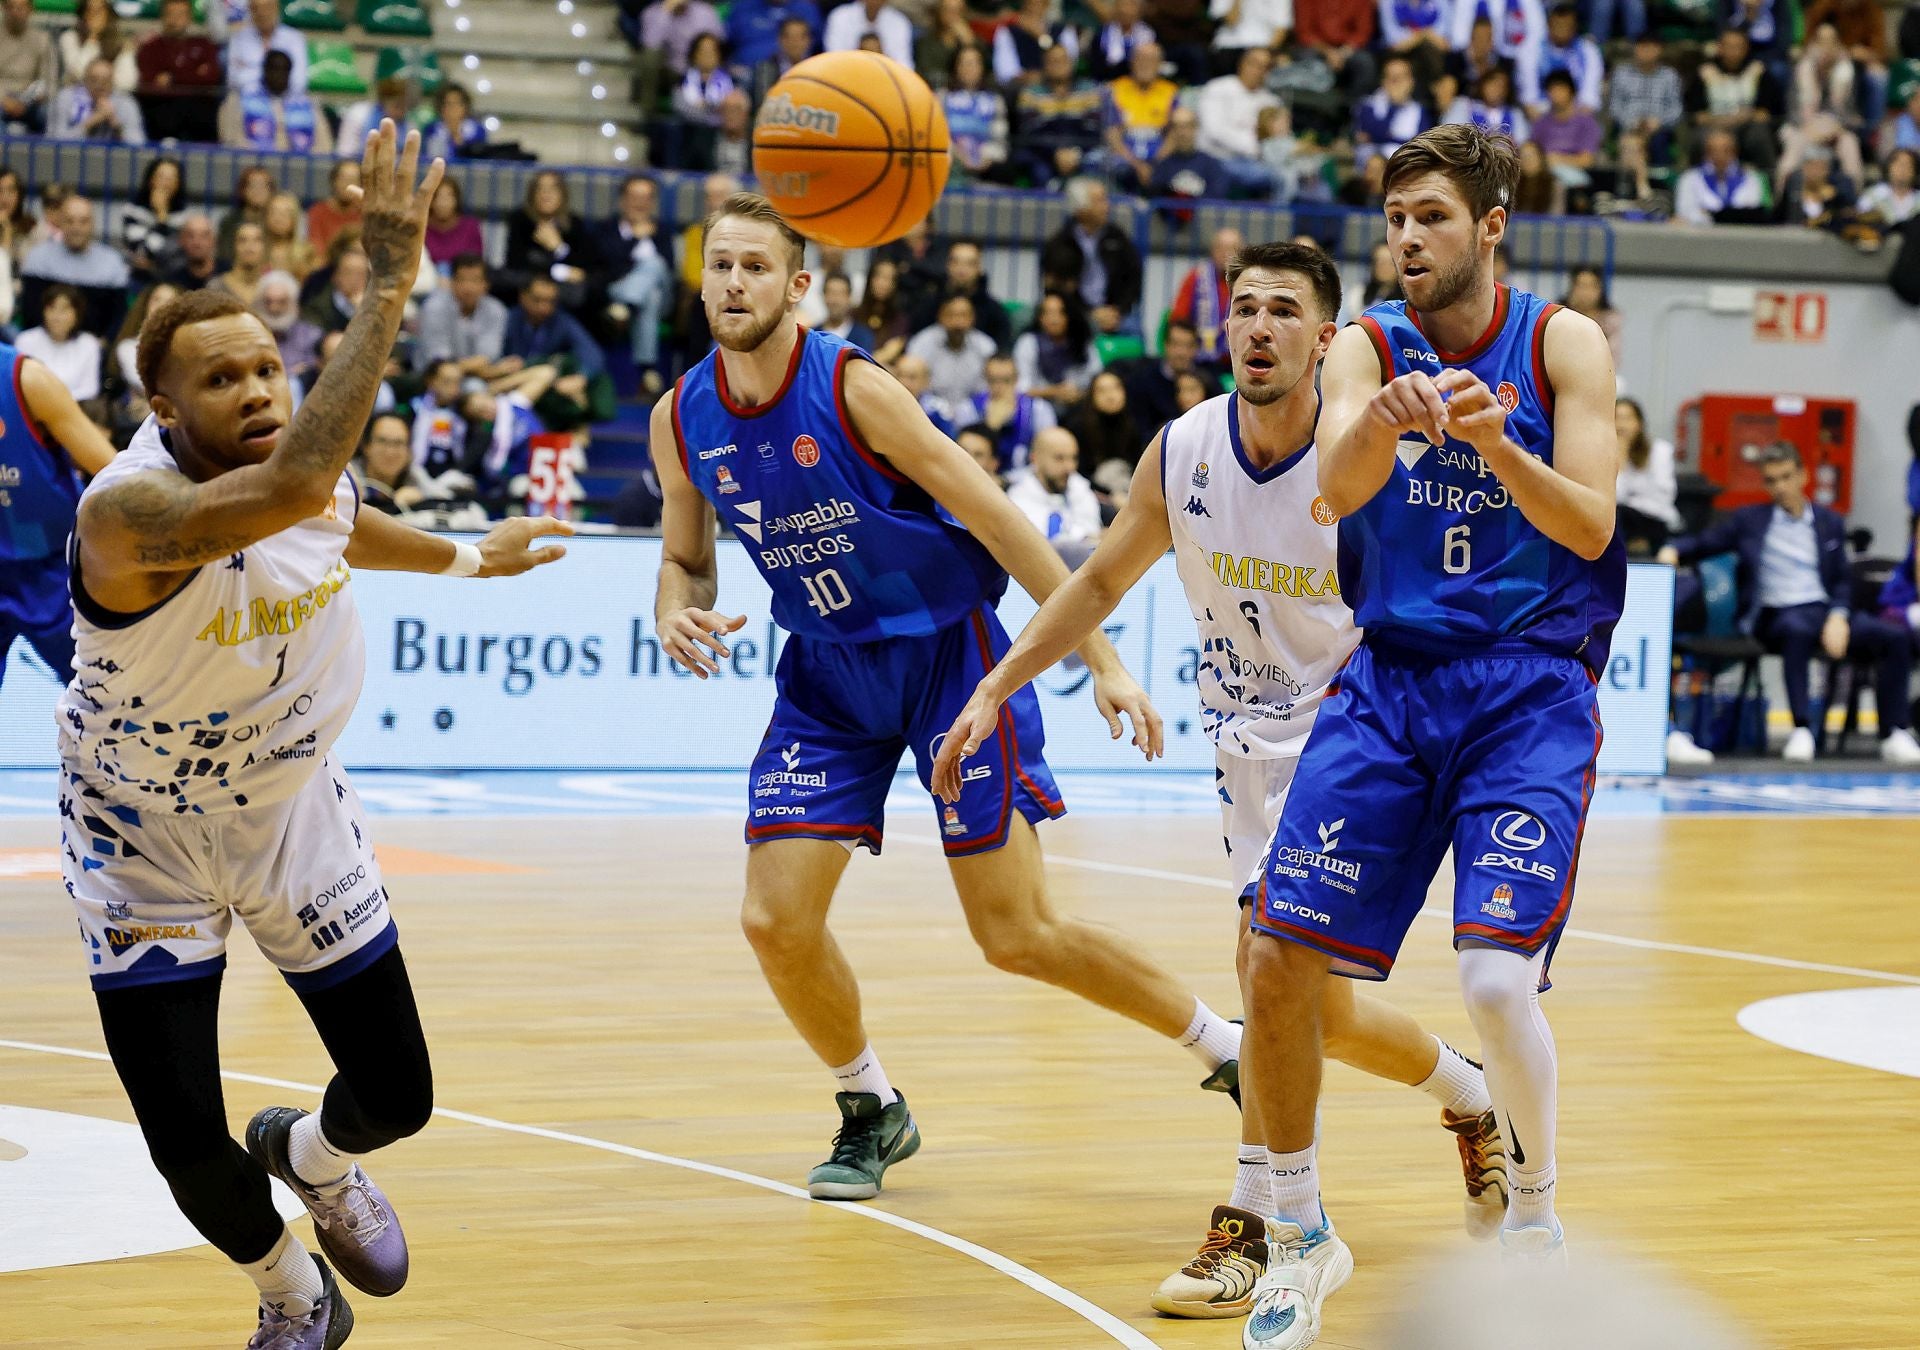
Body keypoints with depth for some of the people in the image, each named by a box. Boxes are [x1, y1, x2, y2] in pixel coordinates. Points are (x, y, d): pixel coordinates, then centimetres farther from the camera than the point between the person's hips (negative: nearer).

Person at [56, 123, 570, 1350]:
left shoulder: (318, 482, -13)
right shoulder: (128, 512, -36)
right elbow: (286, 490, -56)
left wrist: (469, 560, 30)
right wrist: (391, 286, -57)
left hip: (295, 810, 5)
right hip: (146, 837, -5)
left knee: (398, 1097, 6)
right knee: (186, 1144, -8)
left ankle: (314, 1156, 46)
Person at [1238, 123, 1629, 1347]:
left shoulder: (1563, 343, -2)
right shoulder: (1369, 347, 2)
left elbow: (1590, 527, -10)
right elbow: (1334, 488, -16)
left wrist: (1495, 446, -28)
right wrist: (1387, 421, -39)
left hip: (1529, 692, -3)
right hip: (1390, 681, 3)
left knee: (1498, 981, -18)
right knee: (1279, 966, -4)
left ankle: (1537, 1220, 8)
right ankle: (1302, 1237, 16)